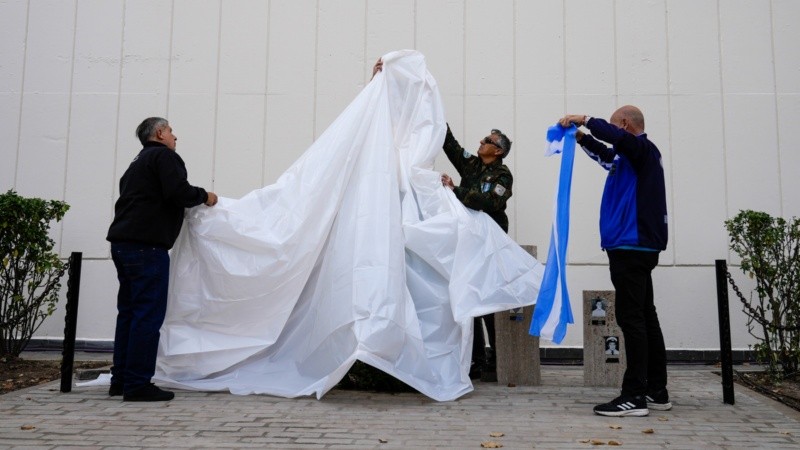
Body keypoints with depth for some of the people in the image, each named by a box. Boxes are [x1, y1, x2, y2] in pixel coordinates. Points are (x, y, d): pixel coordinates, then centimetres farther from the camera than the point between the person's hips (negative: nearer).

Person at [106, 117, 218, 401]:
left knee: (129, 312, 13)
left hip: (123, 242, 10)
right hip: (146, 245, -10)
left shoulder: (138, 163, 26)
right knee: (149, 314, -7)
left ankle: (121, 380, 18)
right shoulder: (163, 156, -3)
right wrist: (204, 196, 0)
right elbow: (179, 192, -17)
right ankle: (138, 385, -6)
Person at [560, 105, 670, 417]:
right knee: (645, 318, 10)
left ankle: (634, 396, -9)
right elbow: (607, 155, 40)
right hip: (636, 247, 10)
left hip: (632, 247, -10)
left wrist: (586, 120, -19)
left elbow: (619, 138, -30)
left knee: (632, 318, -10)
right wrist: (582, 138, 27)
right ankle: (657, 392, 16)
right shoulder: (632, 155, 21)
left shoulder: (643, 149, -8)